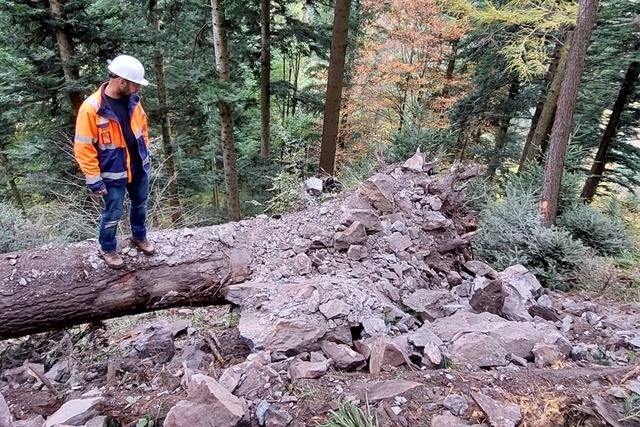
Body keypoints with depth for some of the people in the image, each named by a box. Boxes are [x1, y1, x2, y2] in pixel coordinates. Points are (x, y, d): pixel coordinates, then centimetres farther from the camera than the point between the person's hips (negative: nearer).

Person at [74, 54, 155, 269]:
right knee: (113, 215, 8)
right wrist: (94, 179, -17)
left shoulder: (132, 100, -4)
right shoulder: (91, 108, -23)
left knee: (140, 205, 22)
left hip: (139, 167, 6)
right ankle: (107, 249, 33)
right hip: (113, 173, -6)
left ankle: (139, 236, 47)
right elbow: (83, 148, -18)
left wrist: (146, 157, 14)